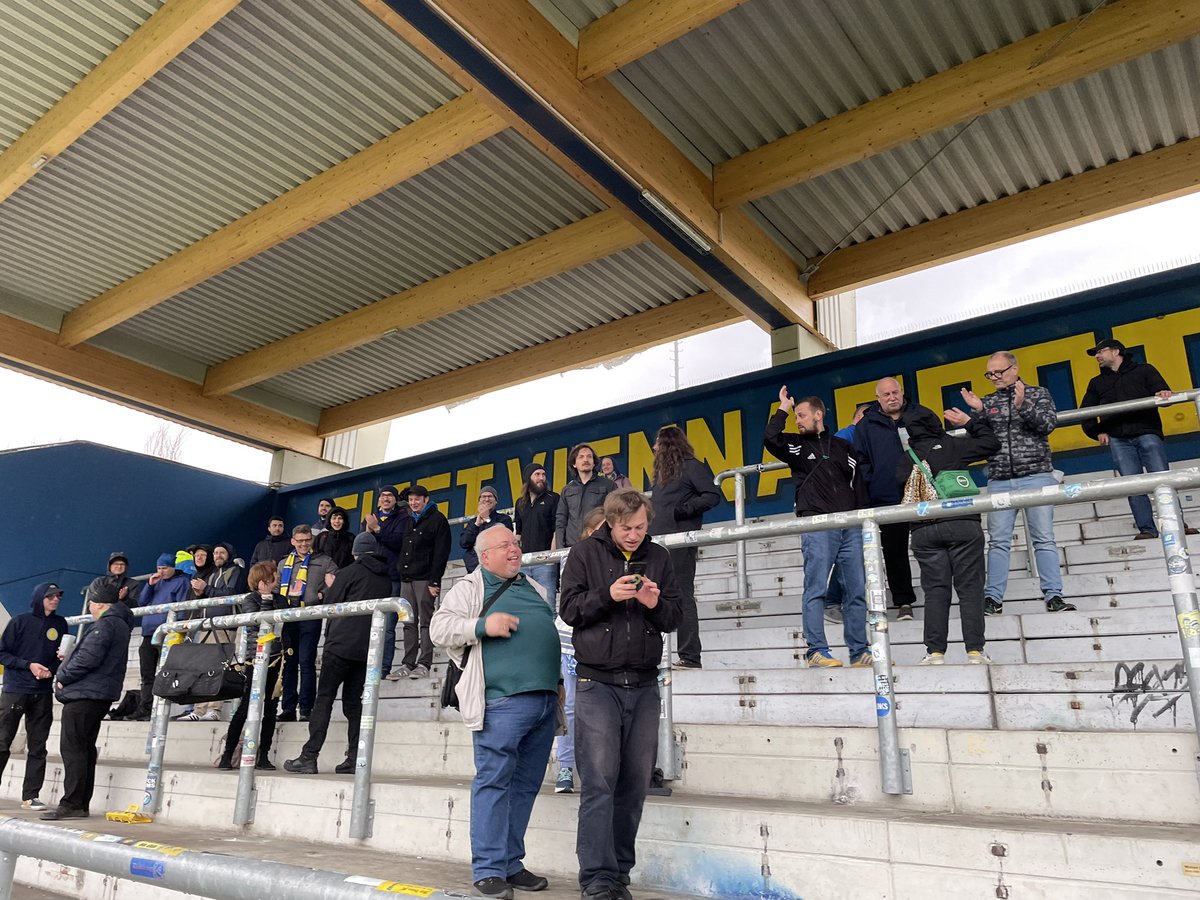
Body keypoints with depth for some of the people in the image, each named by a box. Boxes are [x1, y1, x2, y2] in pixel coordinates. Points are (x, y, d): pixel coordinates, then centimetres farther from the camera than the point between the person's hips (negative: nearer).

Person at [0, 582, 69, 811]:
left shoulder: (61, 624, 6)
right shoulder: (20, 622, -3)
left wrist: (52, 669, -8)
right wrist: (29, 665, -14)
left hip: (43, 694, 3)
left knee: (37, 748, 4)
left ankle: (30, 796, 10)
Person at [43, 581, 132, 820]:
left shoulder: (105, 624, -14)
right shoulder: (120, 624, 19)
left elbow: (88, 657, -21)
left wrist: (63, 677, -7)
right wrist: (66, 671, 13)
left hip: (83, 694, -10)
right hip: (101, 695, 10)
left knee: (72, 748, -7)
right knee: (85, 748, 13)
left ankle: (71, 804, -7)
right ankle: (82, 804, 17)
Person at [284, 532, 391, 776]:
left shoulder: (349, 572, -2)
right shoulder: (386, 579, 14)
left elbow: (329, 604, 1)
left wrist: (331, 586, 20)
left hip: (341, 643, -5)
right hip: (369, 647, 5)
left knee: (324, 698, -1)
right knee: (354, 701, 9)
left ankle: (309, 756, -3)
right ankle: (354, 759, 5)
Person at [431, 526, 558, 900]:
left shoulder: (535, 588, 23)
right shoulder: (469, 588, 4)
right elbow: (439, 627, -5)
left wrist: (557, 681, 22)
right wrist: (483, 625, -18)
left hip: (545, 700, 7)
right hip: (503, 700, -6)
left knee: (525, 785, 10)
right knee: (493, 782, -5)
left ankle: (510, 862, 20)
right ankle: (489, 870, 3)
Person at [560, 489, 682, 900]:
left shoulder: (658, 557, 10)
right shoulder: (585, 554, 2)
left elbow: (674, 619, 11)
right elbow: (569, 609, -1)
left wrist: (655, 604, -10)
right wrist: (608, 595, -17)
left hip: (643, 685, 3)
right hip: (597, 684, -3)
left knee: (634, 785, 7)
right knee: (599, 782, -7)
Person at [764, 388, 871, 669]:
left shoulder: (843, 446, 19)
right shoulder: (796, 445, 12)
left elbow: (858, 485, 18)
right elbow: (770, 439, -9)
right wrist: (783, 408, 2)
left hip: (851, 527, 3)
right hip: (817, 527, -3)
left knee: (857, 590, 3)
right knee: (816, 589, -8)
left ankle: (860, 653, 8)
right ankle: (817, 651, -7)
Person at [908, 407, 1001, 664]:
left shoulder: (905, 460, 13)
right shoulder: (952, 445, 6)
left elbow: (901, 490, 11)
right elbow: (991, 443, 14)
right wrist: (970, 422, 23)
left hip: (923, 531, 2)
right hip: (962, 525, -2)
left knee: (935, 590, 3)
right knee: (970, 588, 2)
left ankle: (935, 651, -3)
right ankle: (975, 650, -2)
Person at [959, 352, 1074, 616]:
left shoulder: (1038, 393, 7)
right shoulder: (987, 402, 13)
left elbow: (1048, 424, -8)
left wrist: (1023, 405, -21)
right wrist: (976, 412, -9)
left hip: (1036, 476, -2)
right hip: (999, 481, 2)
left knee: (1044, 539, -1)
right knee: (998, 541, 2)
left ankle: (1053, 596, 3)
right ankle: (993, 599, 4)